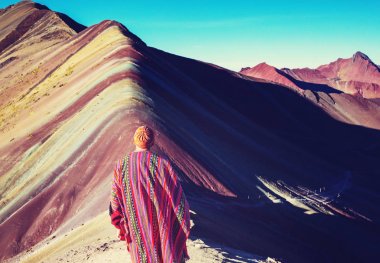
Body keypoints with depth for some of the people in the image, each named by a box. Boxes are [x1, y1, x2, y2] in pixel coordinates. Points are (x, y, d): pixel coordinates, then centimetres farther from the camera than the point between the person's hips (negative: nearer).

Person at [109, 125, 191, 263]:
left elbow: (115, 201, -4)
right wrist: (184, 227, -1)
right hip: (162, 225, -2)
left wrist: (122, 226, 8)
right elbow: (178, 197, -14)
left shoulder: (121, 165, -8)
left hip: (136, 228, 2)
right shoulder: (162, 163, -16)